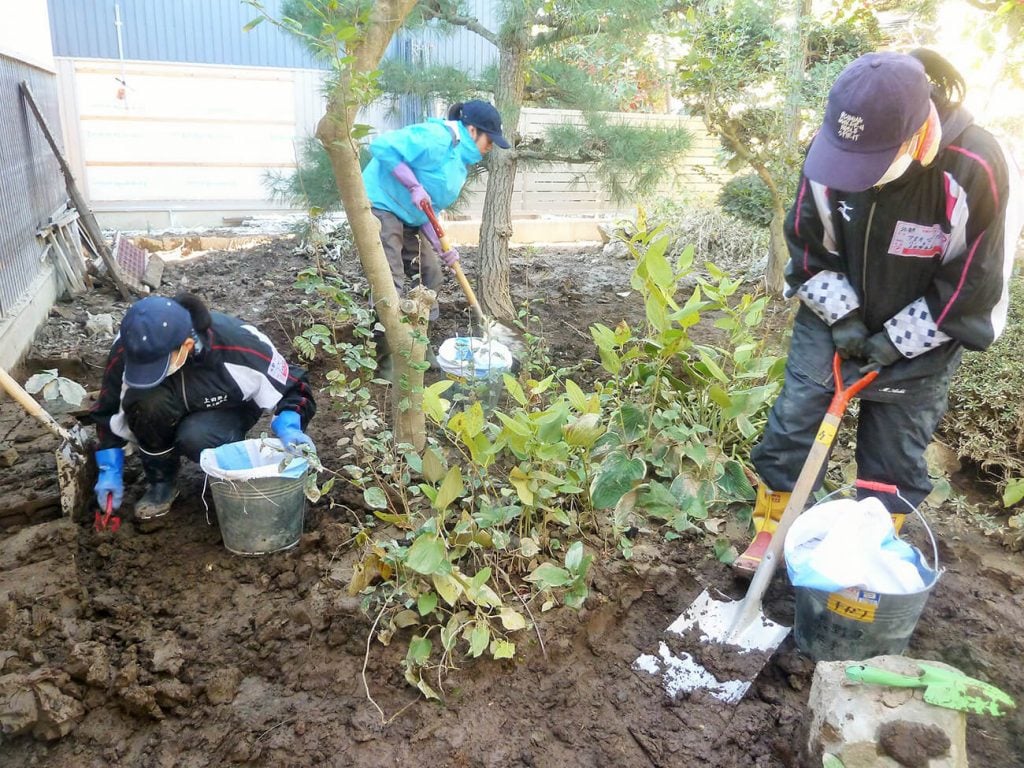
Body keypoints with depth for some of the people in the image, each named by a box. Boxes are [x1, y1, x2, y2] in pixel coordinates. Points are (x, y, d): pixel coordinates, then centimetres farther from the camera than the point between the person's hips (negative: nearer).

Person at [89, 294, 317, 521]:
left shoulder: (239, 347, -35)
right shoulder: (127, 351, -25)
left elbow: (290, 386, -20)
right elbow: (110, 409, -7)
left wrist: (290, 429, -39)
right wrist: (110, 469, -9)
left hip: (228, 409, -3)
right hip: (174, 412, 3)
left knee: (195, 437, -35)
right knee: (145, 402, -32)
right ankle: (161, 482, -7)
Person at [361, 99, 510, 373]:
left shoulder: (458, 163, 12)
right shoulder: (436, 138, -19)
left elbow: (431, 209, 12)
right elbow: (382, 146, -26)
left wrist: (441, 246, 0)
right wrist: (414, 186, -25)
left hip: (408, 217, 10)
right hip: (380, 206, -10)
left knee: (429, 273, 13)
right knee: (390, 286, -13)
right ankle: (385, 359, -3)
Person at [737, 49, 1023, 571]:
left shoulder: (978, 169, -28)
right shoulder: (832, 149, -19)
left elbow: (975, 282, -17)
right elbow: (807, 240, -5)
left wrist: (896, 342, -15)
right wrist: (841, 316, -11)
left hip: (920, 337, -2)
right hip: (833, 316, 2)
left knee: (895, 450, 8)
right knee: (791, 422, 2)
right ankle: (769, 534, 21)